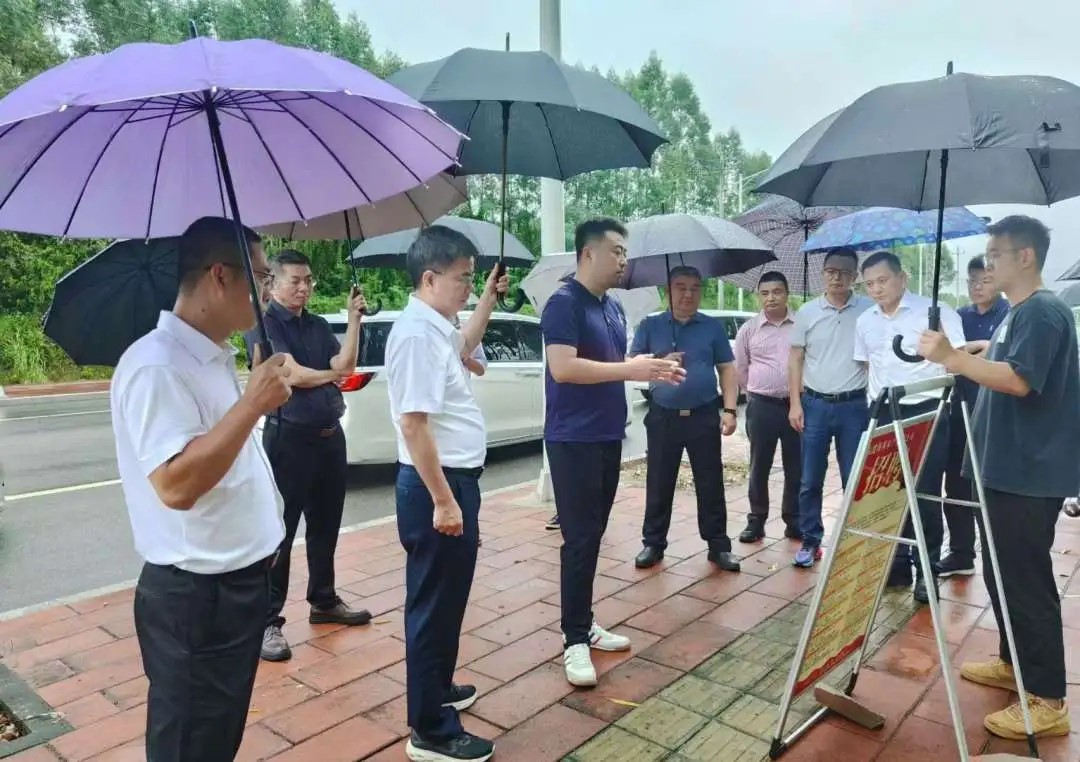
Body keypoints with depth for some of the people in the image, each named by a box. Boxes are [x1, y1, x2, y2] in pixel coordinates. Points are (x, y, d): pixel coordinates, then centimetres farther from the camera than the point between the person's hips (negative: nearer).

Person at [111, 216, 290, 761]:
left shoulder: (215, 358, 9)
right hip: (195, 595, -9)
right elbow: (177, 484, -31)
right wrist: (253, 402, -28)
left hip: (240, 579, 9)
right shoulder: (156, 365, -22)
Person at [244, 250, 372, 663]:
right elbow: (291, 374, -15)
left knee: (326, 526, 16)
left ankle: (324, 601, 32)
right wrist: (331, 373, 0)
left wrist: (354, 317, -7)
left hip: (330, 435, 7)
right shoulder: (263, 324, -6)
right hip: (288, 438, -7)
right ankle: (267, 622, 8)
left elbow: (345, 365, -1)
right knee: (279, 532, -1)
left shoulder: (319, 326, 13)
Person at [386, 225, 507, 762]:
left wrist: (488, 302, 25)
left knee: (448, 596, 22)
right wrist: (442, 499, -25)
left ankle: (438, 688, 41)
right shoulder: (417, 333, -21)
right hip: (435, 483, -11)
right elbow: (413, 423, -27)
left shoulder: (437, 327, 10)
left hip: (454, 477, 11)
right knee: (434, 602, 1)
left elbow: (463, 347, 35)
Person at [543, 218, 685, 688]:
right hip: (573, 440, -8)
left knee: (594, 535, 14)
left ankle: (584, 623, 26)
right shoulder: (564, 303, -13)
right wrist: (631, 370, -23)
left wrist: (651, 370, 4)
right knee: (578, 539, -4)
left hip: (608, 436, 9)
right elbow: (564, 368, -24)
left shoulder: (614, 307, 14)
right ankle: (575, 640, 6)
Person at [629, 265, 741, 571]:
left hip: (705, 416, 0)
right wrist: (660, 363, -14)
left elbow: (727, 369, 6)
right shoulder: (650, 326, 5)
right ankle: (653, 543, 20)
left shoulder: (713, 326, 6)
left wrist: (729, 410, -4)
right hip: (663, 417, 0)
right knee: (659, 485, 7)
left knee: (711, 484, 6)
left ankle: (718, 545, 17)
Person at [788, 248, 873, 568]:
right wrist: (795, 403, -2)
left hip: (855, 405, -1)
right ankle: (810, 541, 19)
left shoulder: (869, 310, 0)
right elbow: (795, 359, 5)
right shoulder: (807, 312, 3)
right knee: (810, 481, 6)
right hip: (815, 404, 1)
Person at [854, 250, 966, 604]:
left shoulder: (935, 312, -6)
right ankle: (898, 562, 21)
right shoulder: (864, 322, 11)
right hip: (884, 415, 5)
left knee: (925, 493, 0)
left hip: (927, 412, -5)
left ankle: (926, 570, 12)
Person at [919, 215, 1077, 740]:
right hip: (1008, 468, 10)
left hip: (1030, 475, -10)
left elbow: (1019, 381, -28)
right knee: (1002, 573, 18)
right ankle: (1014, 663, 31)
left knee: (1027, 581, -5)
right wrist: (958, 360, 15)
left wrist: (952, 358, -27)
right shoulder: (1018, 313, 16)